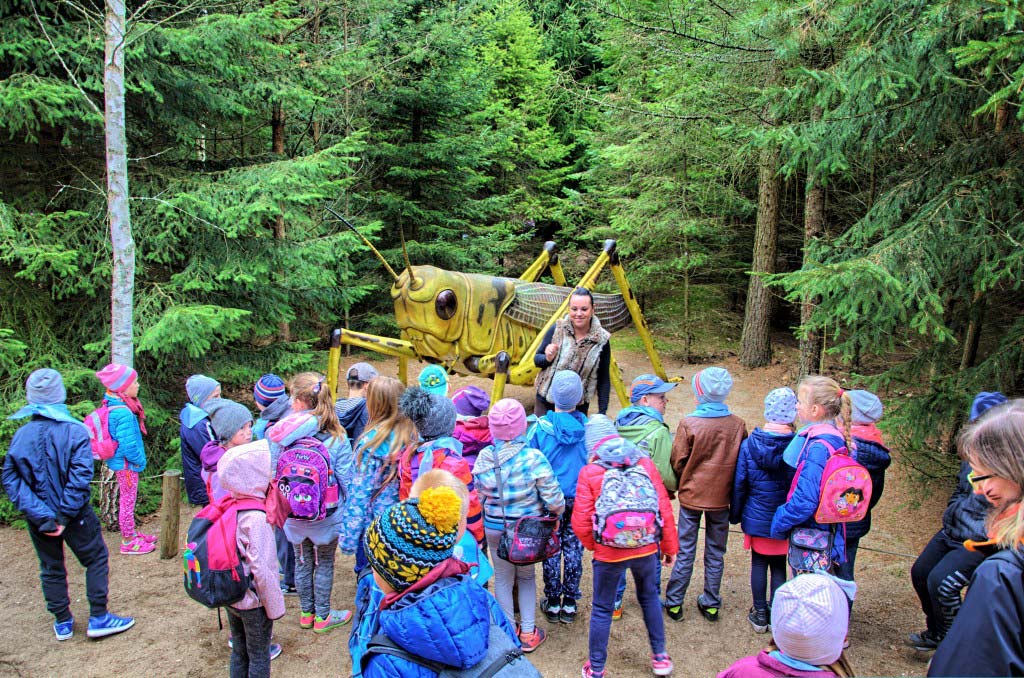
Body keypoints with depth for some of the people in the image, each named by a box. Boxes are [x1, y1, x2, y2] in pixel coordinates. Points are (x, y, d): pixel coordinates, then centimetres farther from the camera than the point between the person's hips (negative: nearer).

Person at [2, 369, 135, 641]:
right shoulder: (74, 431, -16)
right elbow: (80, 476, -22)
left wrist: (41, 517, -14)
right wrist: (65, 515, -15)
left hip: (39, 519, 4)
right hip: (76, 514, -3)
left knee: (51, 568, 18)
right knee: (96, 559, 13)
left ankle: (62, 623, 29)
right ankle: (98, 618, 13)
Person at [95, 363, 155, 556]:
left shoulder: (113, 405, 3)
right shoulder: (124, 413, -29)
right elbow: (128, 444, -28)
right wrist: (139, 460, -12)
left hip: (120, 461, 10)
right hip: (126, 464, -10)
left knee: (127, 499, 22)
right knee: (128, 501, 5)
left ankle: (131, 533, 38)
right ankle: (128, 542, 19)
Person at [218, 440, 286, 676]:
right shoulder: (256, 518, -28)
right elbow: (263, 570, -26)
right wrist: (275, 607, -14)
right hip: (254, 602, -7)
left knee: (239, 652, 22)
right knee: (259, 657, 11)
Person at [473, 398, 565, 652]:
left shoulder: (484, 458, -12)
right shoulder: (534, 458, -22)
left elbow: (479, 496, -2)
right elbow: (553, 499, -19)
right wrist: (558, 511, 3)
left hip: (494, 527, 2)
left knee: (503, 578, 19)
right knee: (527, 576, 20)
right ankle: (528, 634, 23)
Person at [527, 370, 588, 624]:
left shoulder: (540, 427, -15)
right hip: (581, 498, 1)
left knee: (551, 549, 12)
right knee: (574, 548, 13)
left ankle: (552, 604, 22)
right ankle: (570, 604, 22)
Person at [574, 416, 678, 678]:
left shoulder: (590, 472, -9)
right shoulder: (645, 463, -2)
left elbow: (581, 522, -10)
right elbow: (664, 508, -1)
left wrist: (592, 544, 10)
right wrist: (669, 546, 10)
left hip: (609, 553, -3)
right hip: (647, 548, 3)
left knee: (602, 609, 13)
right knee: (649, 598, 25)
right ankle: (660, 657, 36)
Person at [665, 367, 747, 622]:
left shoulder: (689, 424, -17)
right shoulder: (738, 425, -9)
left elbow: (677, 461, -9)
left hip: (692, 496, -2)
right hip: (721, 498, 2)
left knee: (685, 552, 10)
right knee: (715, 553, 15)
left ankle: (674, 602, 17)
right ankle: (711, 604, 24)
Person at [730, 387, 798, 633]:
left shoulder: (749, 445, -12)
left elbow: (739, 484, -5)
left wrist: (735, 514, 8)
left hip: (756, 518, 1)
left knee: (759, 563, 15)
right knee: (779, 566, 14)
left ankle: (760, 614, 24)